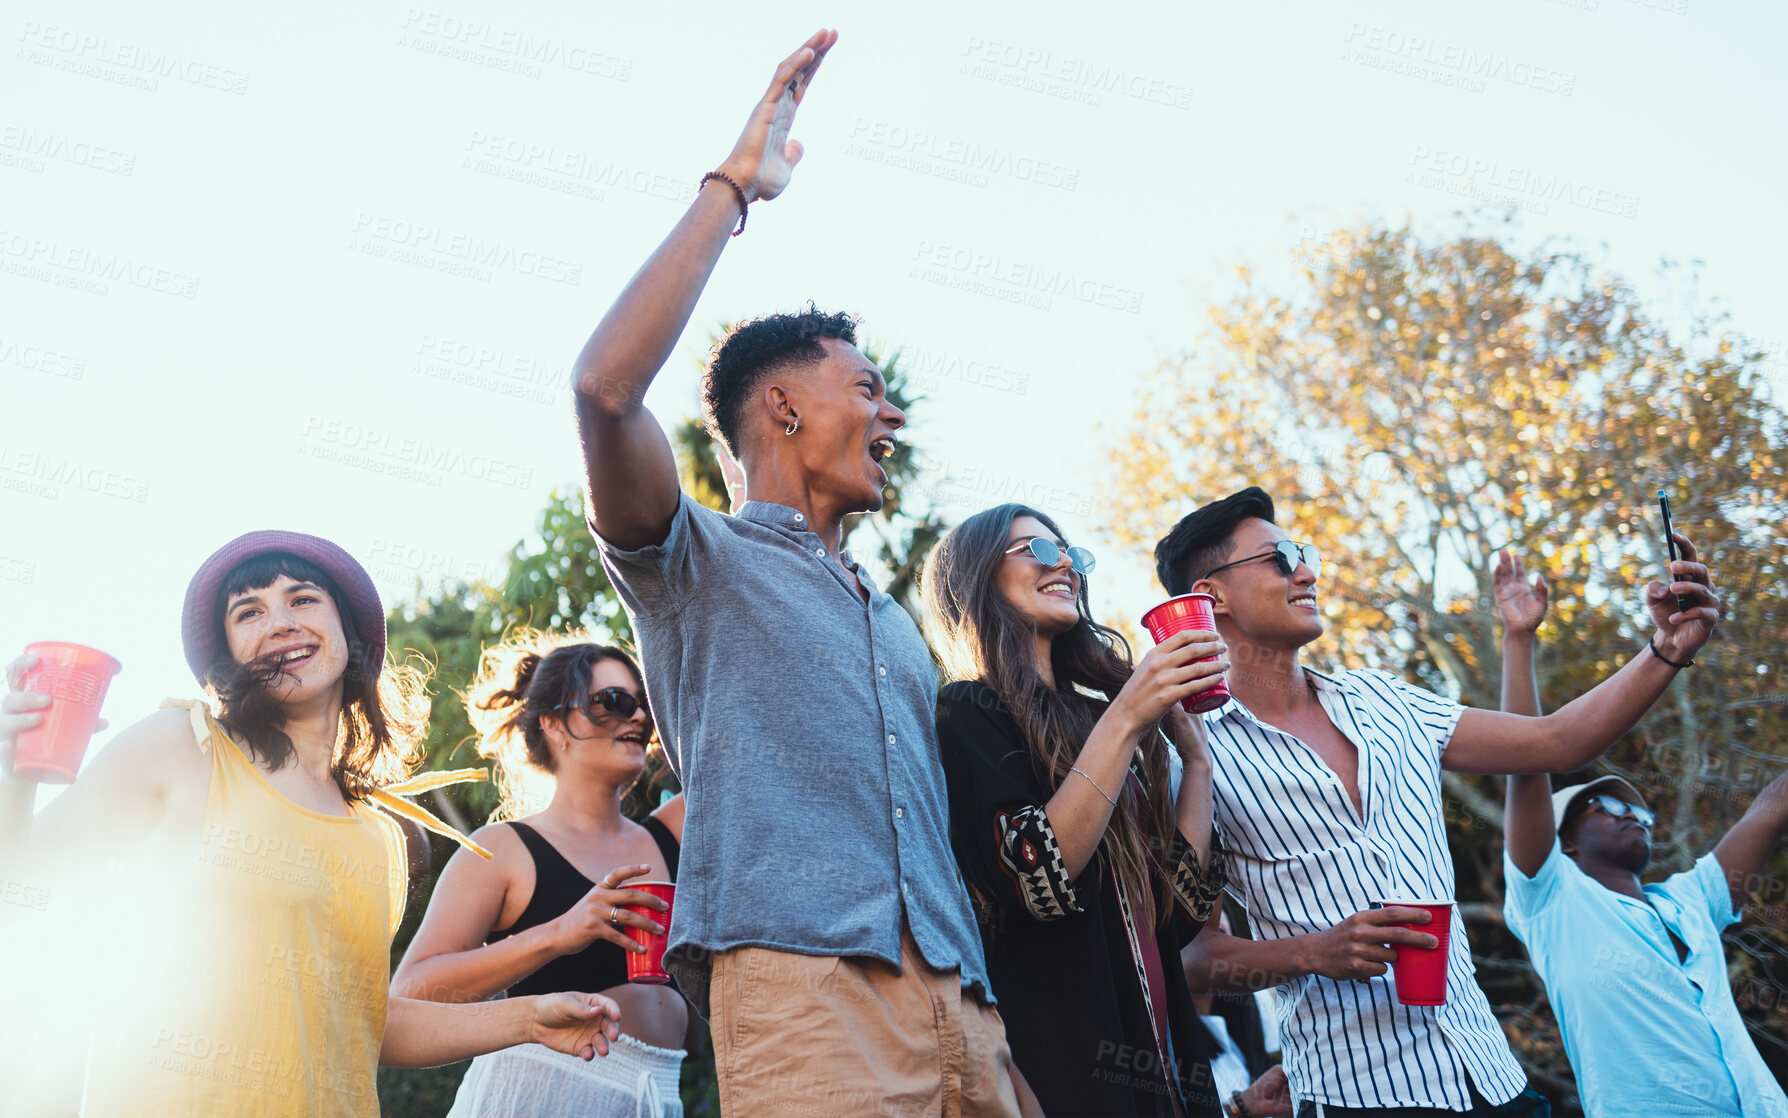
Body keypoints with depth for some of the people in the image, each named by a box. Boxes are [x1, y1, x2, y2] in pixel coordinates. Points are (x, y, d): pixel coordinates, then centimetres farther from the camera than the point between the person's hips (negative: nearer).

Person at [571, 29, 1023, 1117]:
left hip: (957, 999, 7)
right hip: (800, 982, -6)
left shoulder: (895, 622, 29)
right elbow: (606, 389, -10)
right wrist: (733, 185, -4)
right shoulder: (698, 564, 9)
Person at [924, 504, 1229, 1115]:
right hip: (1057, 1058, -7)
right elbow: (1039, 883, -21)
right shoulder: (965, 713, -7)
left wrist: (1196, 755, 2)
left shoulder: (1091, 718, 13)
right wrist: (1125, 719, -20)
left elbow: (1183, 906, 9)